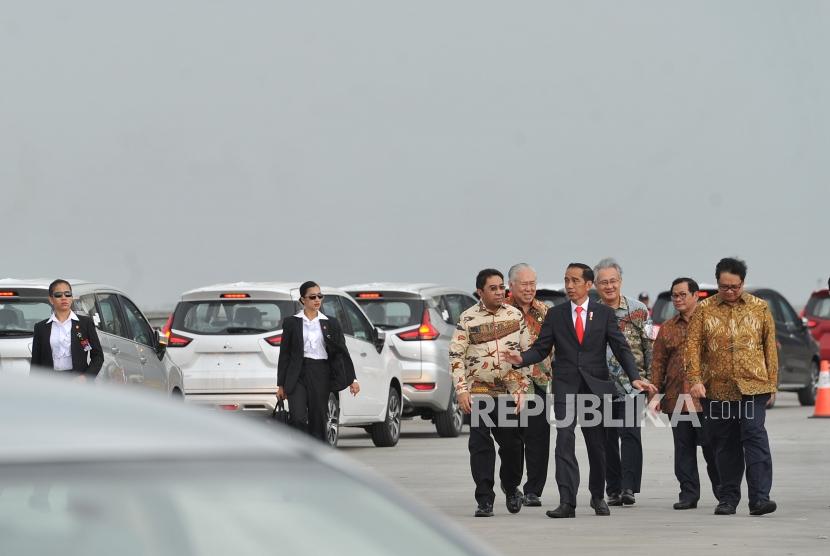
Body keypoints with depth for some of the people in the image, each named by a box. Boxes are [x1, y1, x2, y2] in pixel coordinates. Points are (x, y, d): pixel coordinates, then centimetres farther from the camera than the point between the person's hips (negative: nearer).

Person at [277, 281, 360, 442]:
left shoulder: (330, 323, 8)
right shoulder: (291, 323, 5)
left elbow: (342, 351, 7)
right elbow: (284, 355, 7)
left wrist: (352, 379, -1)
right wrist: (281, 385, 5)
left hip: (320, 374, 1)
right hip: (297, 375, -1)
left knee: (318, 421, 3)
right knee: (298, 419, -16)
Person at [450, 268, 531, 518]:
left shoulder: (515, 315, 5)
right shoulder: (467, 319, -1)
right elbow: (456, 356, -1)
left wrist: (522, 389, 2)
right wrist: (461, 390, -9)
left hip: (509, 391, 2)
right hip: (479, 392, -2)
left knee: (512, 443, 7)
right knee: (480, 446, -4)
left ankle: (511, 487, 32)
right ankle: (485, 500, 0)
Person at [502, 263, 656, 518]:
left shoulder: (604, 313, 5)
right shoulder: (555, 314, 7)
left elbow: (621, 348, 0)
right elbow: (541, 348, 4)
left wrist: (635, 377, -13)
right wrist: (522, 358, -17)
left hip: (596, 387, 0)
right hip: (565, 388, 0)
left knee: (597, 445, 9)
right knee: (564, 444, -10)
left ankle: (598, 497, 26)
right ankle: (567, 503, -15)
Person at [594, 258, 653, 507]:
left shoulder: (638, 311, 1)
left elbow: (650, 346, 4)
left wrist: (652, 379, 0)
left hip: (631, 384, -3)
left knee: (629, 433, -14)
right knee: (608, 438, 6)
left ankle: (629, 487, -16)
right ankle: (613, 490, 12)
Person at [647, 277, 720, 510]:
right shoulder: (667, 328, 14)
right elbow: (658, 362, 14)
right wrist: (655, 393, 7)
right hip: (676, 397, 4)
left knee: (710, 443, -4)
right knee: (683, 447, 4)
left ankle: (720, 486, 15)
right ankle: (689, 494, 9)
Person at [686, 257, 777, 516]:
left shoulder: (760, 308, 6)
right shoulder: (704, 310, 5)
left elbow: (770, 347, 9)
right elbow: (693, 346, 2)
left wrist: (771, 383, 5)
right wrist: (695, 380, -9)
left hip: (753, 387, -1)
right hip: (718, 389, 1)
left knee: (755, 437, -12)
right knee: (725, 444, 8)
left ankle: (760, 498, -16)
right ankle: (728, 499, 17)